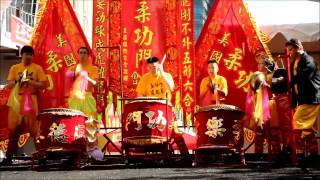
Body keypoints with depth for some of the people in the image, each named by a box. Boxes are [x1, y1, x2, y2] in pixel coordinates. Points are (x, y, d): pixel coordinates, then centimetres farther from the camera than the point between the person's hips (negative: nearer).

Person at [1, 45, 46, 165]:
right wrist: (17, 80, -11)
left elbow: (43, 85, -2)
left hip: (31, 101, -2)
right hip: (16, 101, 2)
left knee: (34, 129, -4)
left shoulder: (37, 68, 4)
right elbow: (8, 85, 8)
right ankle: (9, 156, 7)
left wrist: (30, 81, -14)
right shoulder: (14, 68, 10)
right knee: (13, 129, 3)